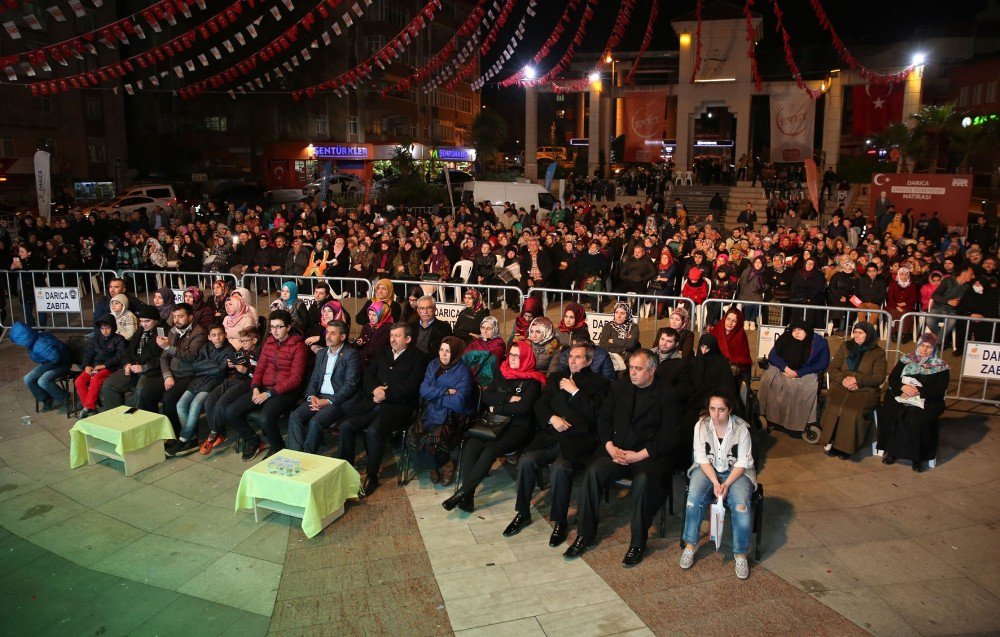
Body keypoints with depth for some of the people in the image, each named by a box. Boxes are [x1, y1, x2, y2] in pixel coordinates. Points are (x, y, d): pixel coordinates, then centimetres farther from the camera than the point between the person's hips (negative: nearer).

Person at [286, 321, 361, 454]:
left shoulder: (351, 355, -5)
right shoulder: (321, 353, 18)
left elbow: (350, 384, -12)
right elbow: (314, 379, 18)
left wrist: (328, 401, -17)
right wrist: (312, 396, -4)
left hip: (340, 400, -6)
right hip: (319, 397, 7)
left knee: (315, 422, -29)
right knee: (295, 416, -18)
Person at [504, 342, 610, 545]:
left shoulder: (600, 383, 9)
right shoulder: (556, 377, 22)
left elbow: (595, 413, -5)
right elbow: (540, 405, 16)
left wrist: (574, 391, -6)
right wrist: (552, 418, -4)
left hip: (578, 440, -4)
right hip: (550, 436, 4)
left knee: (560, 468, -31)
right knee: (527, 460, -22)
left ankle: (560, 521, -12)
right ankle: (523, 513, -5)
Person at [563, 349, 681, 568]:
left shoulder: (666, 394, -2)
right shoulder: (620, 387, 12)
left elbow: (671, 436, -9)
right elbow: (603, 418, 12)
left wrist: (639, 455, -16)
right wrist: (610, 446, -6)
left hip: (650, 454, -4)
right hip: (617, 450, 4)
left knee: (643, 480, -34)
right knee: (593, 471, -22)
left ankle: (638, 543, -15)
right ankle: (585, 534, -10)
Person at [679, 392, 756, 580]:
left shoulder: (741, 428, -13)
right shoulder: (701, 426, -9)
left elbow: (742, 462, -10)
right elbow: (702, 458, -7)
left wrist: (726, 484, -23)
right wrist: (715, 482, -21)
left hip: (735, 472, -1)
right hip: (707, 469, 1)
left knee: (741, 505, -28)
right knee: (694, 497, -27)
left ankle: (741, 554, -11)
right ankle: (690, 545, -11)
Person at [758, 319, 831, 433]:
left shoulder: (819, 342, -5)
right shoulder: (785, 339, 0)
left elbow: (823, 364, -8)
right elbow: (772, 356, -2)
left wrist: (799, 373, -16)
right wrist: (786, 368, -21)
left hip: (806, 373, -2)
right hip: (783, 369, 2)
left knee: (809, 387, -34)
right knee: (768, 378, -27)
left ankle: (802, 422, -24)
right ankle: (767, 415, -21)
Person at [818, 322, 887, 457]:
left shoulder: (878, 353, 9)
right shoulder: (845, 347, 17)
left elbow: (879, 377, -1)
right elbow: (832, 368, 10)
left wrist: (857, 379, -14)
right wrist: (843, 379, -11)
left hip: (865, 390, -2)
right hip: (841, 386, 2)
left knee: (852, 410, -33)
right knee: (834, 407, -31)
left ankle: (846, 446, -21)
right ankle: (831, 442, -21)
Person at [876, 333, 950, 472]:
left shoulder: (941, 367, 8)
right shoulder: (906, 360, 16)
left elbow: (939, 391, -3)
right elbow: (892, 379, 9)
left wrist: (917, 391, -13)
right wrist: (903, 387, -12)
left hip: (927, 402, -2)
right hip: (900, 397, 2)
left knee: (918, 419, -33)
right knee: (887, 412, -29)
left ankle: (917, 457, -19)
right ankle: (890, 450, -17)